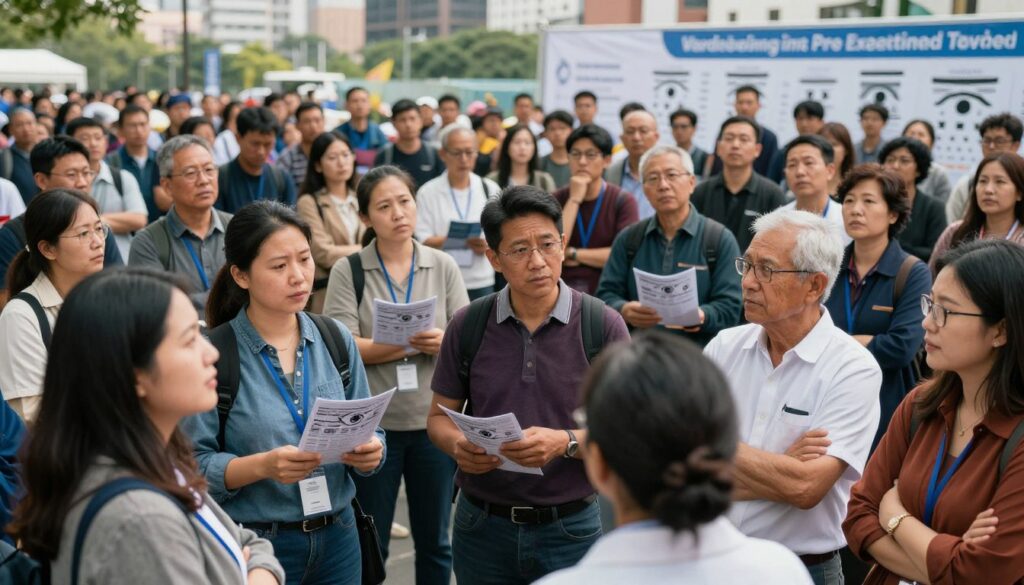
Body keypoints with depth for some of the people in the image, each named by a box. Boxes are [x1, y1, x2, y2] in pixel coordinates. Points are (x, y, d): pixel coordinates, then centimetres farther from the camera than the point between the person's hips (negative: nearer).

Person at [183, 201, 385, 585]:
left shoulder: (336, 340, 1)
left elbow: (368, 432, 6)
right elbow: (193, 467, -13)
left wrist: (370, 454, -15)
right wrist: (262, 466, -27)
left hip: (337, 537, 4)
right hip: (253, 545, -4)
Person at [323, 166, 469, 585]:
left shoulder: (443, 266, 2)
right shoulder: (348, 272, -4)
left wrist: (443, 342, -23)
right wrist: (411, 344, -23)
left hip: (433, 421, 2)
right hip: (372, 424, -2)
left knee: (434, 539, 14)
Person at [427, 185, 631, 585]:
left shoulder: (604, 326, -8)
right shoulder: (467, 326, -1)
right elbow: (439, 416, 7)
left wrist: (566, 442, -24)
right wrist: (458, 446, -15)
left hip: (571, 526, -2)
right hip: (482, 525, 2)